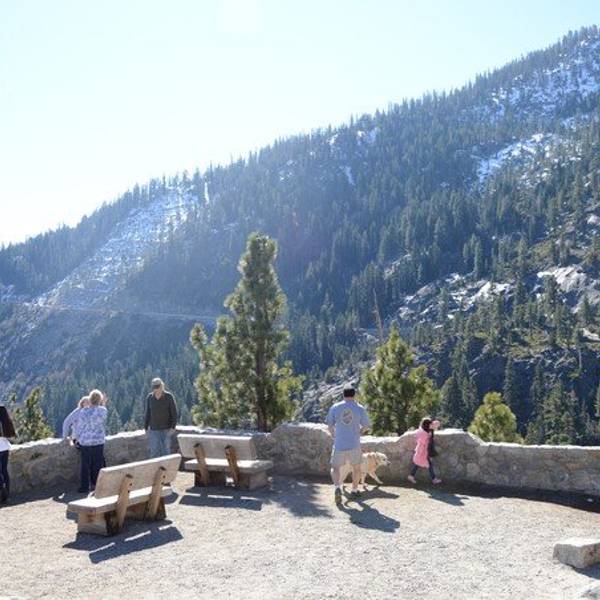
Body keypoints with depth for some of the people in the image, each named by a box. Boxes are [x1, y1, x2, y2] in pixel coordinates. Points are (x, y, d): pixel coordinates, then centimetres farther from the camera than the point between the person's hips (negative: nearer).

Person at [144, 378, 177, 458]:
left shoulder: (169, 396, -11)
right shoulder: (149, 397, -2)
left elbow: (174, 413, -8)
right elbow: (148, 413, 5)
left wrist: (173, 427, -16)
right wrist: (146, 428, 3)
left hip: (166, 428, -2)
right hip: (154, 429, 2)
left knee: (166, 451, -1)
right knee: (154, 453, -1)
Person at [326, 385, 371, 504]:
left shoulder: (335, 407, -3)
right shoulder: (360, 408, -4)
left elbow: (330, 425, 4)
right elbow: (366, 426, 3)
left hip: (339, 445, 0)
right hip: (354, 445, 0)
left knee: (335, 468, 11)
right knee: (356, 467, 21)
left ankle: (337, 487, -13)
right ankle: (354, 491, 30)